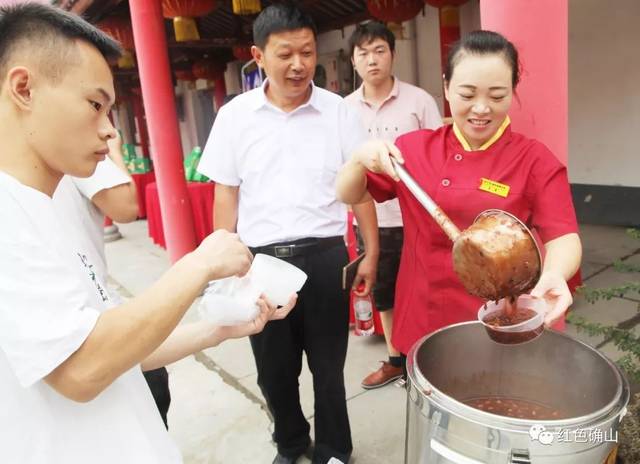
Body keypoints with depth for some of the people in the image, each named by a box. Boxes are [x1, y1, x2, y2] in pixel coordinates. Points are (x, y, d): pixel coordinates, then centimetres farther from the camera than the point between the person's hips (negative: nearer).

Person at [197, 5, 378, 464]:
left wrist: (371, 254, -2)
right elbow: (226, 195, 4)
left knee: (329, 365, 13)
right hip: (261, 259, 2)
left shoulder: (339, 111, -2)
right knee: (274, 369, 17)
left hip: (324, 256, -1)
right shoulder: (234, 115, 1)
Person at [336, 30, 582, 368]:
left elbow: (563, 237, -11)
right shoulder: (415, 147, -1)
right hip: (423, 318, 2)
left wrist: (554, 274, -33)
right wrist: (361, 159, -17)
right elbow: (348, 196, 4)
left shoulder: (535, 160, -7)